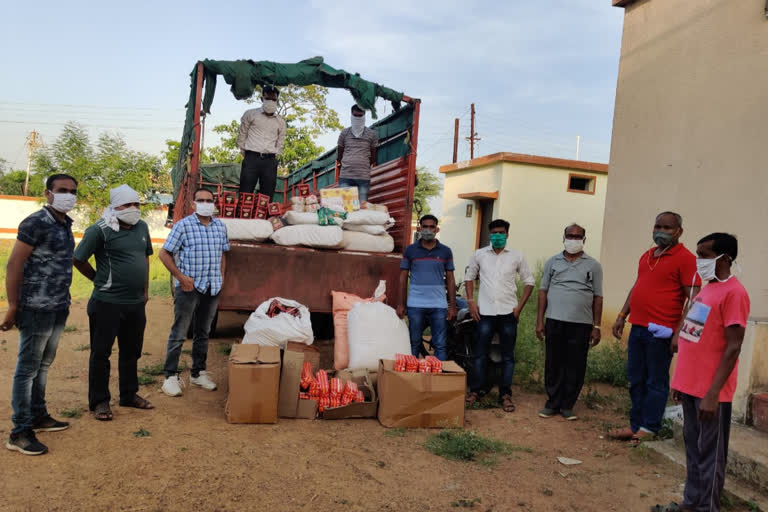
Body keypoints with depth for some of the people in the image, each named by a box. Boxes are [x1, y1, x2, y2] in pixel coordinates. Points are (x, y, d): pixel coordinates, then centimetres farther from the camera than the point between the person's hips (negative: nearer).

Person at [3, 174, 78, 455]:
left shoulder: (66, 224, 10)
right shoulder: (35, 223, -14)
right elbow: (14, 265, -15)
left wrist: (64, 300, 16)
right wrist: (12, 307, -15)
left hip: (59, 308, 8)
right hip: (37, 308, -8)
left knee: (43, 365, 18)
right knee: (28, 368, 0)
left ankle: (38, 416, 31)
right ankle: (20, 432, 9)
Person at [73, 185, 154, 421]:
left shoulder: (142, 227, 7)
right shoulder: (100, 230, -11)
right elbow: (78, 260, -5)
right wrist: (101, 279, 4)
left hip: (136, 303, 6)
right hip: (108, 303, -6)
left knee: (131, 351, 16)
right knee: (101, 352, 5)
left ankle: (129, 395, 30)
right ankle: (99, 401, 17)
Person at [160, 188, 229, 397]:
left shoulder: (220, 227, 9)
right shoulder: (183, 225, -7)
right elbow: (164, 253, -5)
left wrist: (221, 276, 10)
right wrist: (181, 276, -12)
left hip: (212, 289, 5)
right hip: (189, 287, -5)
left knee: (203, 333, 14)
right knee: (179, 334, -1)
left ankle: (198, 373, 26)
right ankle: (171, 376, 9)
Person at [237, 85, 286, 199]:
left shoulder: (280, 121, 14)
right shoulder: (250, 114, 7)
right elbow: (242, 135, 10)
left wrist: (274, 156, 11)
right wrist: (244, 153, 7)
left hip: (270, 161, 2)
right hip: (251, 158, -2)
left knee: (267, 198, -2)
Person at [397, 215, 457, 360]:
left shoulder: (445, 251, 6)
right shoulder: (410, 250, 5)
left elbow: (450, 279, 9)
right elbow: (403, 277, 7)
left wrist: (452, 305, 4)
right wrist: (401, 304, 3)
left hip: (439, 306, 0)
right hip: (415, 305, 0)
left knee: (441, 346, 1)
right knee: (414, 344, 8)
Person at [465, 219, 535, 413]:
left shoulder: (517, 256, 4)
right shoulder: (479, 255, 6)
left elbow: (529, 281, 8)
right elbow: (469, 277, 13)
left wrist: (520, 306, -1)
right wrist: (471, 301, 1)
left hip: (508, 312, 0)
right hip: (485, 312, 0)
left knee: (508, 356, 6)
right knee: (480, 354, 3)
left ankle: (505, 394, 15)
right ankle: (474, 391, 15)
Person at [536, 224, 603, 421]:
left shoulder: (593, 265, 7)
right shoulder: (552, 262, 8)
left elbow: (598, 297, 6)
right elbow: (543, 291, 7)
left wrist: (596, 327, 1)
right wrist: (540, 321, 2)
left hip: (582, 324, 0)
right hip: (555, 321, 0)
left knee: (576, 366, 4)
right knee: (553, 364, 5)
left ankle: (567, 405, 16)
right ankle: (553, 403, 16)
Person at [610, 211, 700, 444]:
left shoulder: (685, 258, -8)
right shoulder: (647, 256, 15)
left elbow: (693, 299, -13)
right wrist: (622, 316, 18)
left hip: (660, 332, -7)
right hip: (638, 328, 8)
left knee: (656, 382, 4)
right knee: (636, 380, 13)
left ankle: (648, 429, 15)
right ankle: (635, 425, 24)